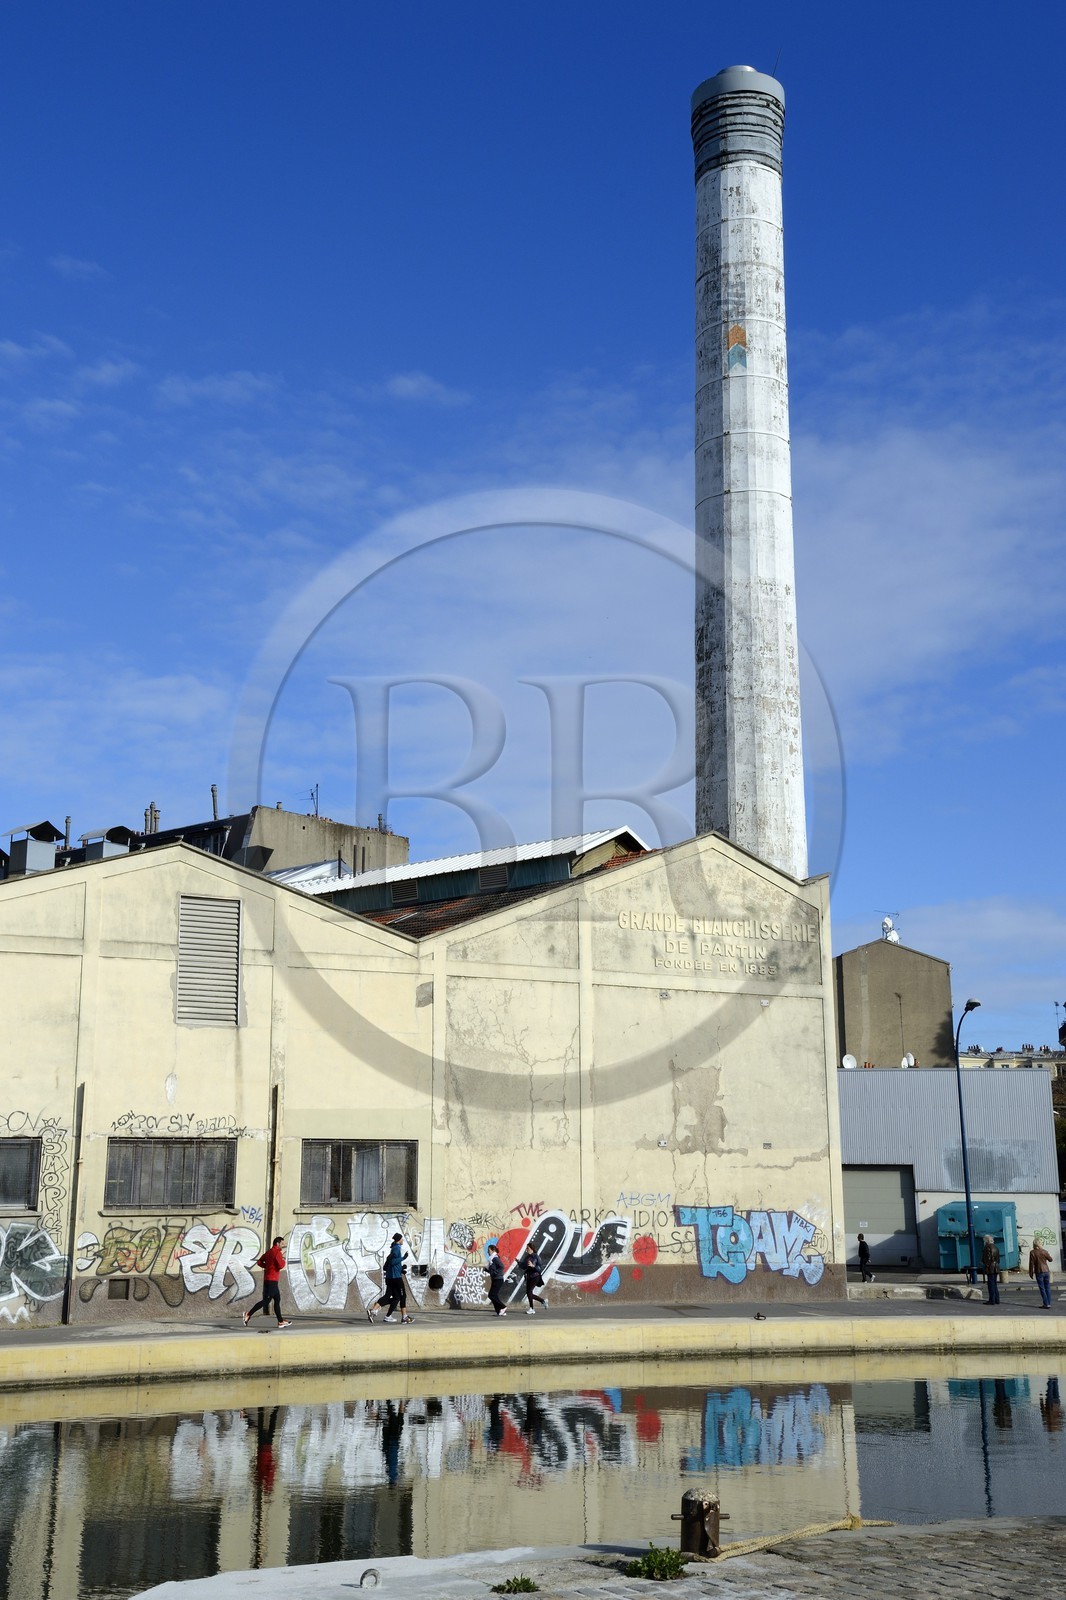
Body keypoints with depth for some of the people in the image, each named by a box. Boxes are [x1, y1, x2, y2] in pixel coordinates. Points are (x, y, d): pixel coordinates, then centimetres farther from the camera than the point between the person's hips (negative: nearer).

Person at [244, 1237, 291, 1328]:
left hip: (267, 1279, 10)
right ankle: (248, 1314, -11)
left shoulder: (268, 1252, 15)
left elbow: (259, 1262, 14)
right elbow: (281, 1266, -19)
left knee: (277, 1300, 12)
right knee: (266, 1300, -9)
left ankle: (281, 1322, 14)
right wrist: (283, 1259, -1)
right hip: (272, 1280, -10)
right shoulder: (277, 1252, -12)